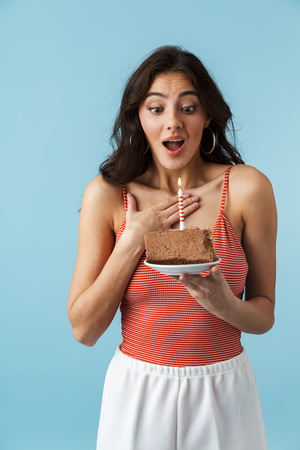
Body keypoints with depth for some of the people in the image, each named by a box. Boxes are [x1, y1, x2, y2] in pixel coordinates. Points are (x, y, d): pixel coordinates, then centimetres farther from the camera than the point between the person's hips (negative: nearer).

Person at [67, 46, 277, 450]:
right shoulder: (107, 193, -10)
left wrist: (226, 305, -23)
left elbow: (264, 314, -2)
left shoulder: (248, 188, -10)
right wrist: (134, 240, -18)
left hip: (223, 391, 0)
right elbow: (84, 330, -9)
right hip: (136, 390, 0)